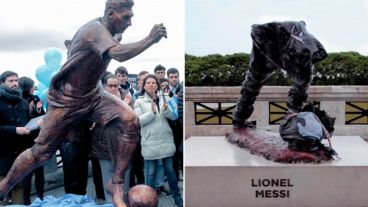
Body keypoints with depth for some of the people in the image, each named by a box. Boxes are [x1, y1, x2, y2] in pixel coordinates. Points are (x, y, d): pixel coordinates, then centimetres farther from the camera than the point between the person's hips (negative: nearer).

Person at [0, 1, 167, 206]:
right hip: (66, 100, -7)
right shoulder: (95, 29, -26)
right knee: (41, 152, 2)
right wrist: (150, 39, -38)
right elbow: (119, 54, -45)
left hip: (93, 94, 7)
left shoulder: (104, 30, 0)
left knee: (130, 121, -18)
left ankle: (117, 184, -8)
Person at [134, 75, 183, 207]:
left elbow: (174, 116, 0)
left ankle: (177, 196, 27)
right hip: (150, 143, -2)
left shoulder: (165, 98, 7)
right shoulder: (139, 102, -1)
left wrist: (166, 109, -20)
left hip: (166, 141, 2)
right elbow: (138, 121, -9)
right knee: (150, 172, 6)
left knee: (170, 170, 13)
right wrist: (152, 112, -20)